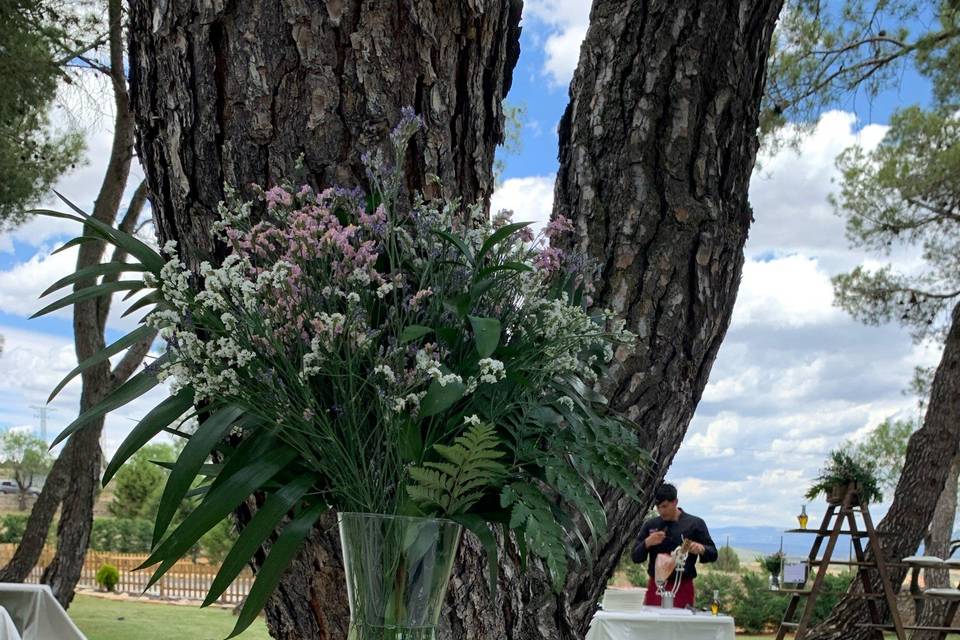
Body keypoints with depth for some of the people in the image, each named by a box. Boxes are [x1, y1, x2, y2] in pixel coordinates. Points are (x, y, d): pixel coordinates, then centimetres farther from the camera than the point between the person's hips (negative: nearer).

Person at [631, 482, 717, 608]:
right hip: (656, 587, 2)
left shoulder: (694, 524, 3)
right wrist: (647, 543, -12)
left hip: (682, 588, -2)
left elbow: (712, 555, 3)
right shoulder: (650, 525, 9)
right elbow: (635, 557, 8)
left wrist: (701, 549, -19)